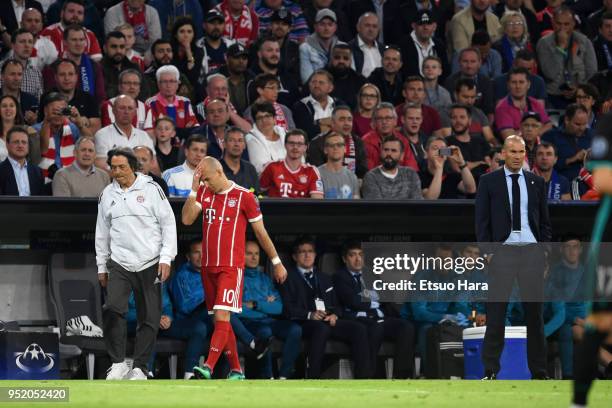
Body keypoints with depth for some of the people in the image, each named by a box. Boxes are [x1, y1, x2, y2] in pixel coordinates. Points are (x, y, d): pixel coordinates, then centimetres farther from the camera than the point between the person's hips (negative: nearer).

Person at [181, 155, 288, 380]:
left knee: (222, 317, -17)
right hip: (208, 267, 6)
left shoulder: (244, 196, -3)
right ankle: (236, 370, 17)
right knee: (221, 321, 9)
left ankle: (208, 367, -27)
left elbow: (260, 232, 4)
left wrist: (276, 262, 8)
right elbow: (186, 219, -2)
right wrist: (194, 189, -7)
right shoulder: (203, 192, 10)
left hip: (231, 267, -6)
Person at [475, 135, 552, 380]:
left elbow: (544, 221, 12)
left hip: (531, 252, 2)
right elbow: (482, 220, 1)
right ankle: (490, 371, 0)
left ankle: (539, 371, 10)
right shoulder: (489, 182, 3)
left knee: (535, 313, 5)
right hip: (501, 251, -2)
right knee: (496, 314, -3)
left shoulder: (536, 182, 10)